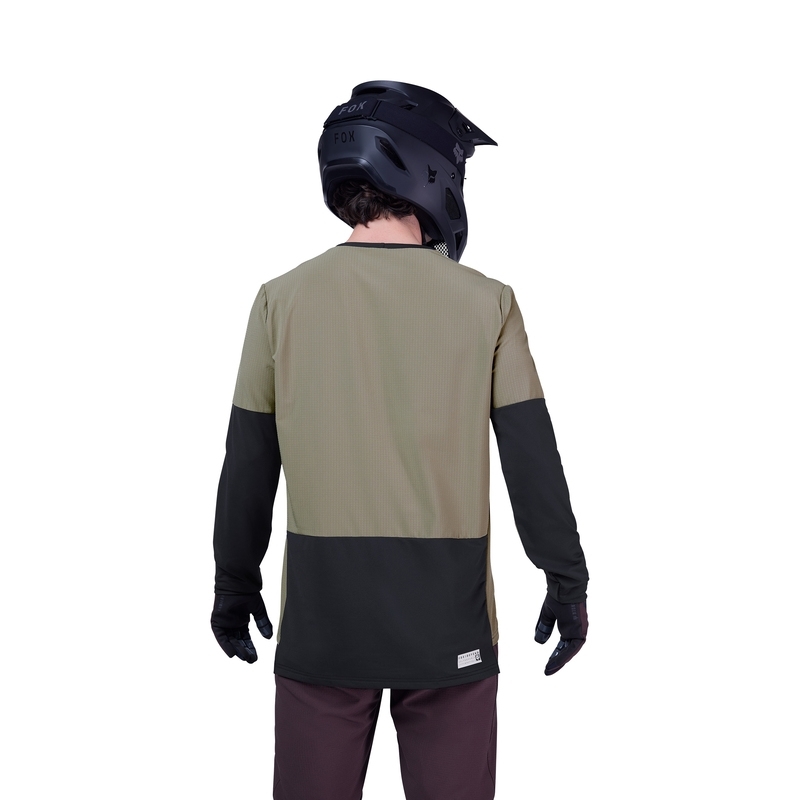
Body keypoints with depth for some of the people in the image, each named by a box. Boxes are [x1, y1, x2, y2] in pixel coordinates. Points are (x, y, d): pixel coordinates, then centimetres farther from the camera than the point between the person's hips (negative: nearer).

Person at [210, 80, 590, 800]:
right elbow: (534, 462, -3)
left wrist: (235, 584, 14)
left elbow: (248, 469, 2)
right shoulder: (485, 303, -6)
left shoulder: (284, 300, -3)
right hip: (448, 618, -1)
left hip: (322, 614, 1)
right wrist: (567, 580, 8)